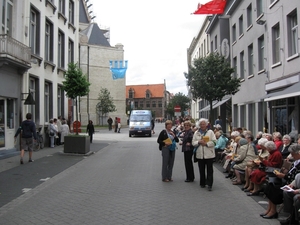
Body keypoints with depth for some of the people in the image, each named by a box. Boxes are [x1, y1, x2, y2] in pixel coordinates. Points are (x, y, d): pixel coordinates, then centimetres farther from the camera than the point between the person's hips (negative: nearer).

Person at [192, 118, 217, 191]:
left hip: (209, 154, -3)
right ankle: (202, 183, 21)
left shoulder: (210, 132, 3)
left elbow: (214, 142, -6)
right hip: (200, 154, 3)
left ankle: (209, 184, 0)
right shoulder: (196, 133, 12)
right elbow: (193, 142, 6)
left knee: (209, 170, -2)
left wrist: (206, 143, -17)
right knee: (201, 170, 9)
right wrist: (199, 142, -12)